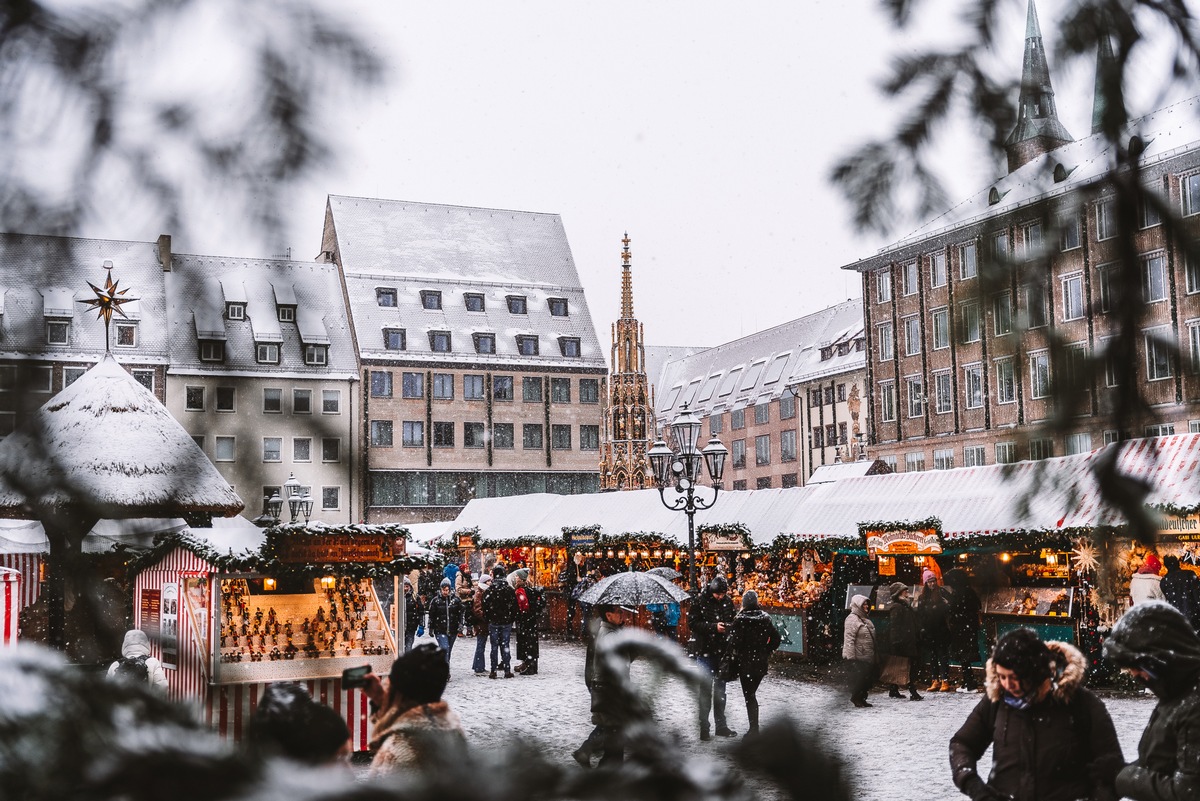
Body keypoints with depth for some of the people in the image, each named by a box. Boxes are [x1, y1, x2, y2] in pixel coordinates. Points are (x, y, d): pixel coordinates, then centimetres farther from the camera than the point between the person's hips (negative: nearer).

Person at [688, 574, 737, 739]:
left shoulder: (728, 602, 4)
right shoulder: (700, 602, -10)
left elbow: (732, 620, 13)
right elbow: (692, 623, -12)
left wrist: (730, 626, -11)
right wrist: (714, 627, -20)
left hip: (723, 651, 5)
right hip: (706, 652, -5)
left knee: (720, 689, 15)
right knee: (706, 690, -2)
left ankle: (721, 725, 25)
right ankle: (704, 728, 5)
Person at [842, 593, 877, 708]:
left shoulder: (865, 619, 18)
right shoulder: (852, 619, -12)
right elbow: (849, 638, -18)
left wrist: (875, 654, 22)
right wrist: (850, 655, -22)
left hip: (869, 656, 9)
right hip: (858, 656, -9)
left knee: (868, 678, 11)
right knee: (858, 678, -5)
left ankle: (862, 698, 20)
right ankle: (856, 699, 7)